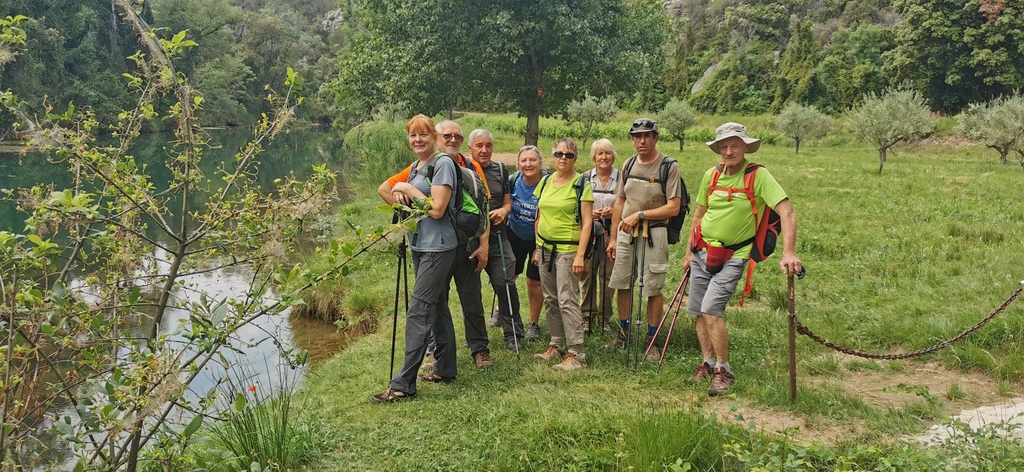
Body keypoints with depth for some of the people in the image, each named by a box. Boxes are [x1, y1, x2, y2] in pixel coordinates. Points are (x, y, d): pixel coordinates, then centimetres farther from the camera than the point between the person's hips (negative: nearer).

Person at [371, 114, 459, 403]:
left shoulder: (443, 164, -12)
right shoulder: (415, 167, 14)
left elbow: (437, 209, -19)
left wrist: (408, 189, -10)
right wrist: (400, 196, 0)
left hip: (438, 246, -9)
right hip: (420, 245, 9)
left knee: (418, 312, -10)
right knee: (437, 306, 15)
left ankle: (403, 385, -8)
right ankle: (446, 370, 26)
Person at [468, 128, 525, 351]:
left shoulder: (501, 170, 11)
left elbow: (507, 203, 15)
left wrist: (503, 211, -7)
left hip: (497, 237, 2)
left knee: (505, 283, -3)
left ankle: (513, 334, 10)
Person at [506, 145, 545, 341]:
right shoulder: (512, 181, -12)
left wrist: (540, 248, -18)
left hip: (538, 239, -3)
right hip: (515, 235, 3)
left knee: (534, 282, 3)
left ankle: (534, 324, 22)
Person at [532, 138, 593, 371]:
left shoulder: (581, 184, -6)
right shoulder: (545, 182, 11)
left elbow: (587, 222, -10)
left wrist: (580, 255, -17)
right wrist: (537, 248, 14)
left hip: (568, 249, -6)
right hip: (545, 247, 6)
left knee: (567, 300, -10)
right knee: (550, 299, 11)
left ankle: (576, 354, -7)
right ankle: (556, 345, 22)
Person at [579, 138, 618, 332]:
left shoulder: (621, 178, 2)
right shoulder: (585, 178, 6)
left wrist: (614, 212, -14)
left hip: (611, 234, -1)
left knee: (607, 274, 2)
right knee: (587, 273, 3)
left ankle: (605, 318, 15)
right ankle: (586, 316, 16)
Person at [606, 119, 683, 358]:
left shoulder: (669, 166, -8)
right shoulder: (628, 164, 9)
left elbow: (673, 208, -14)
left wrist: (639, 215, -18)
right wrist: (612, 238, 11)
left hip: (653, 233, -5)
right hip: (625, 232, 5)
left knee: (653, 288, 0)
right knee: (621, 284, 10)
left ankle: (651, 340, 12)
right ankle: (623, 332, 25)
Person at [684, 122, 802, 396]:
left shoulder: (758, 176, -15)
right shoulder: (711, 175, 2)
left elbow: (787, 213, -22)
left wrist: (788, 253, -34)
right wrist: (689, 251, 16)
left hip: (732, 257, -6)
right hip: (702, 252, 6)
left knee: (711, 309, -18)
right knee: (699, 312, 10)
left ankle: (723, 371, -3)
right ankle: (708, 363, 27)